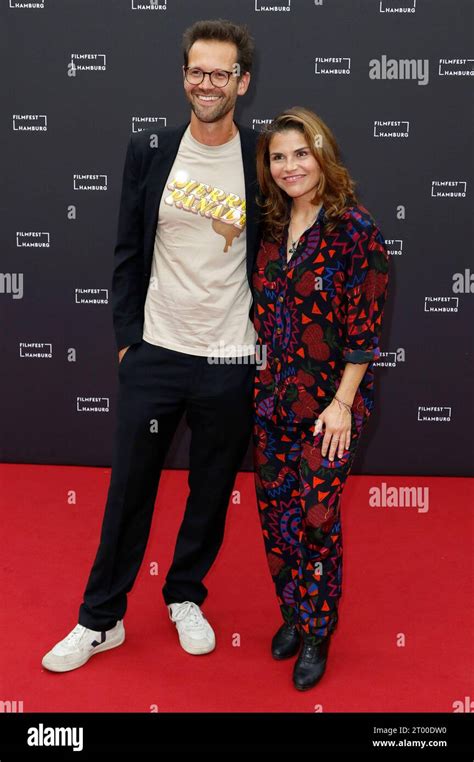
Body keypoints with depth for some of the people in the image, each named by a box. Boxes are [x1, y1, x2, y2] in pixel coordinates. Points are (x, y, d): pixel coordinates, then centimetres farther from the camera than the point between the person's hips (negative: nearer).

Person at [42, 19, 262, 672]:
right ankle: (101, 619, 26)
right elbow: (129, 251, 4)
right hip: (155, 353, 1)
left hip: (230, 361, 0)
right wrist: (127, 335, 1)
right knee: (129, 489, 9)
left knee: (212, 491, 14)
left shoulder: (263, 160, -4)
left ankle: (186, 597, 37)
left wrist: (267, 337, 1)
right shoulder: (149, 151, 1)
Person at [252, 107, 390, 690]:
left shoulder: (355, 230, -12)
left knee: (317, 516, 1)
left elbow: (364, 328, -13)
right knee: (274, 508, 11)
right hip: (273, 394, 6)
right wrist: (265, 376, 9)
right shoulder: (272, 227, 7)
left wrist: (342, 403, -15)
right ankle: (292, 614, 32)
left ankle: (316, 635, 21)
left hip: (328, 400, -5)